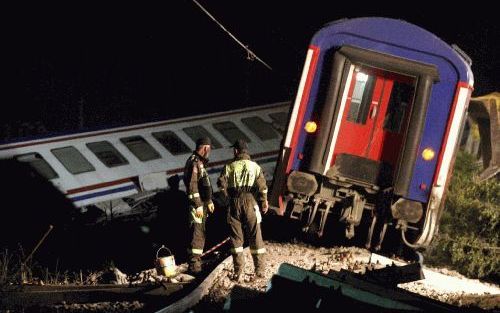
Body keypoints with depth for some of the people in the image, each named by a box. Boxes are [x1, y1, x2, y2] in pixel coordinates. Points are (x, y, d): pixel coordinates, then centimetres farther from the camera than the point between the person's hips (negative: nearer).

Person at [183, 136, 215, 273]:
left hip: (202, 203, 11)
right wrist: (198, 205, -22)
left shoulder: (199, 162, 17)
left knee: (200, 233, 16)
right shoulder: (194, 163, -15)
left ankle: (197, 260, 24)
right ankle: (194, 264, -11)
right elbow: (192, 186, -21)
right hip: (197, 205, -11)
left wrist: (209, 201, 25)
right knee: (197, 233, -11)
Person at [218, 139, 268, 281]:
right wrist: (264, 202, 8)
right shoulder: (255, 166, 3)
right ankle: (260, 270, 11)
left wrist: (227, 193, 16)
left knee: (236, 237, 6)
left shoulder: (229, 166, 1)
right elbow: (262, 187, -3)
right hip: (250, 201, 0)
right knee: (255, 236, 8)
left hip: (234, 203, 0)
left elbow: (221, 184, -4)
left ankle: (238, 272, 3)